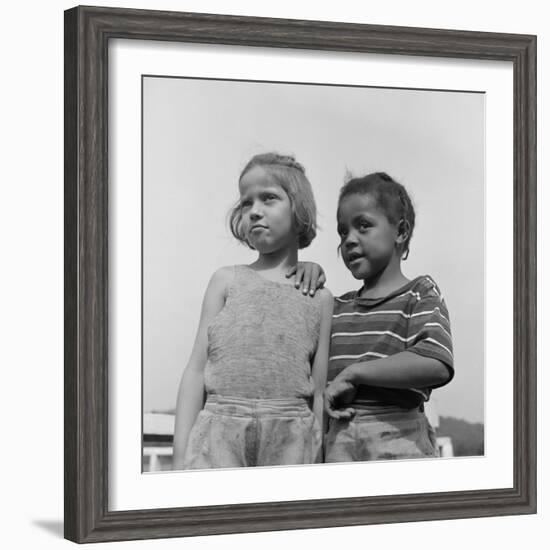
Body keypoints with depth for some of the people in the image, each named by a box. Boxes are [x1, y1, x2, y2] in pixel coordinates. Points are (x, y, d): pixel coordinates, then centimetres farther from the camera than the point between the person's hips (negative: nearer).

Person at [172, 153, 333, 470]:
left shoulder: (318, 298, 12)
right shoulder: (227, 281, 14)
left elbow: (319, 394, 11)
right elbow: (197, 370, 9)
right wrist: (181, 457, 0)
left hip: (291, 439, 0)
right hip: (221, 431, 0)